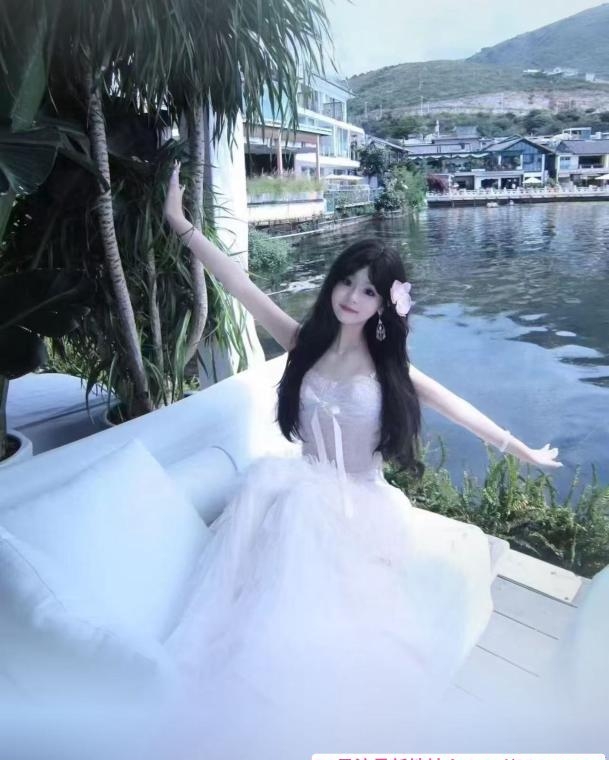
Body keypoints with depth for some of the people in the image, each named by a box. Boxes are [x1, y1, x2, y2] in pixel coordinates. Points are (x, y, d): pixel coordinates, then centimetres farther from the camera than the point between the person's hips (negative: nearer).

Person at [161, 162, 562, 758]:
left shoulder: (388, 364, -4)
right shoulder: (305, 342, -1)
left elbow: (456, 408, 3)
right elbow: (240, 286, -5)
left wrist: (522, 450, 8)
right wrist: (181, 224, -9)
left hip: (364, 503, -1)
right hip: (308, 496, 2)